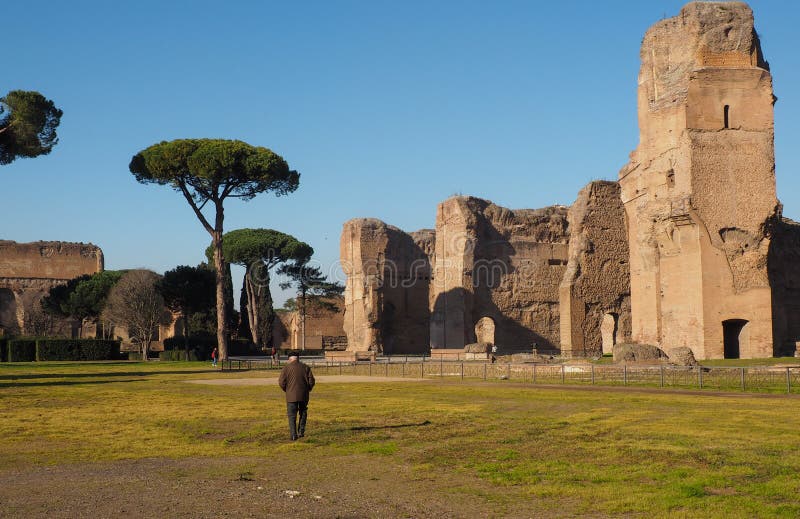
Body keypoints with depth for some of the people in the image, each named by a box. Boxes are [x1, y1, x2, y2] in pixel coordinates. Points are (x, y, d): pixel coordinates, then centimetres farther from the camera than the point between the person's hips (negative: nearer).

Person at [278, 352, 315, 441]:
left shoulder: (286, 368, -2)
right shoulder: (305, 367, 5)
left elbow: (281, 382, -7)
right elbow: (311, 381, 1)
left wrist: (286, 390, 11)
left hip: (291, 396, -2)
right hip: (303, 395, 2)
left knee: (292, 415, 2)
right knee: (303, 413, 19)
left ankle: (293, 435, -4)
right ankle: (301, 432, 13)